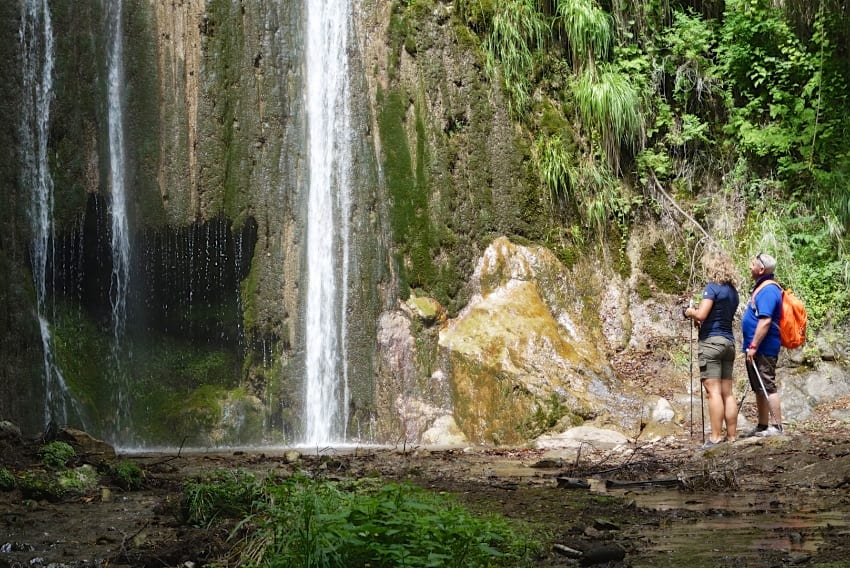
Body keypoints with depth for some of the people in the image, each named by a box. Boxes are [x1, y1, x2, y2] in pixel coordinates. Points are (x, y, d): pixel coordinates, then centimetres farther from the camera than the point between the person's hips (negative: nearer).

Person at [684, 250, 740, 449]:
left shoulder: (712, 287, -9)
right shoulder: (733, 291, 14)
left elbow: (701, 315, -18)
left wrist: (690, 312, 2)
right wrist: (700, 319, 15)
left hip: (711, 341, -8)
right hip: (728, 342, 8)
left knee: (713, 391, -9)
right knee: (727, 393, 7)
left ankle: (716, 438, -13)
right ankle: (732, 437, 7)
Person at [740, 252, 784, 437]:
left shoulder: (768, 290, -17)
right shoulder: (761, 287, 16)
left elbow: (765, 321, -25)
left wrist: (753, 346, -25)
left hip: (763, 349, -11)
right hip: (756, 349, 11)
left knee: (767, 387, -9)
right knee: (759, 389, 15)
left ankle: (776, 426, -8)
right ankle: (762, 426, 21)